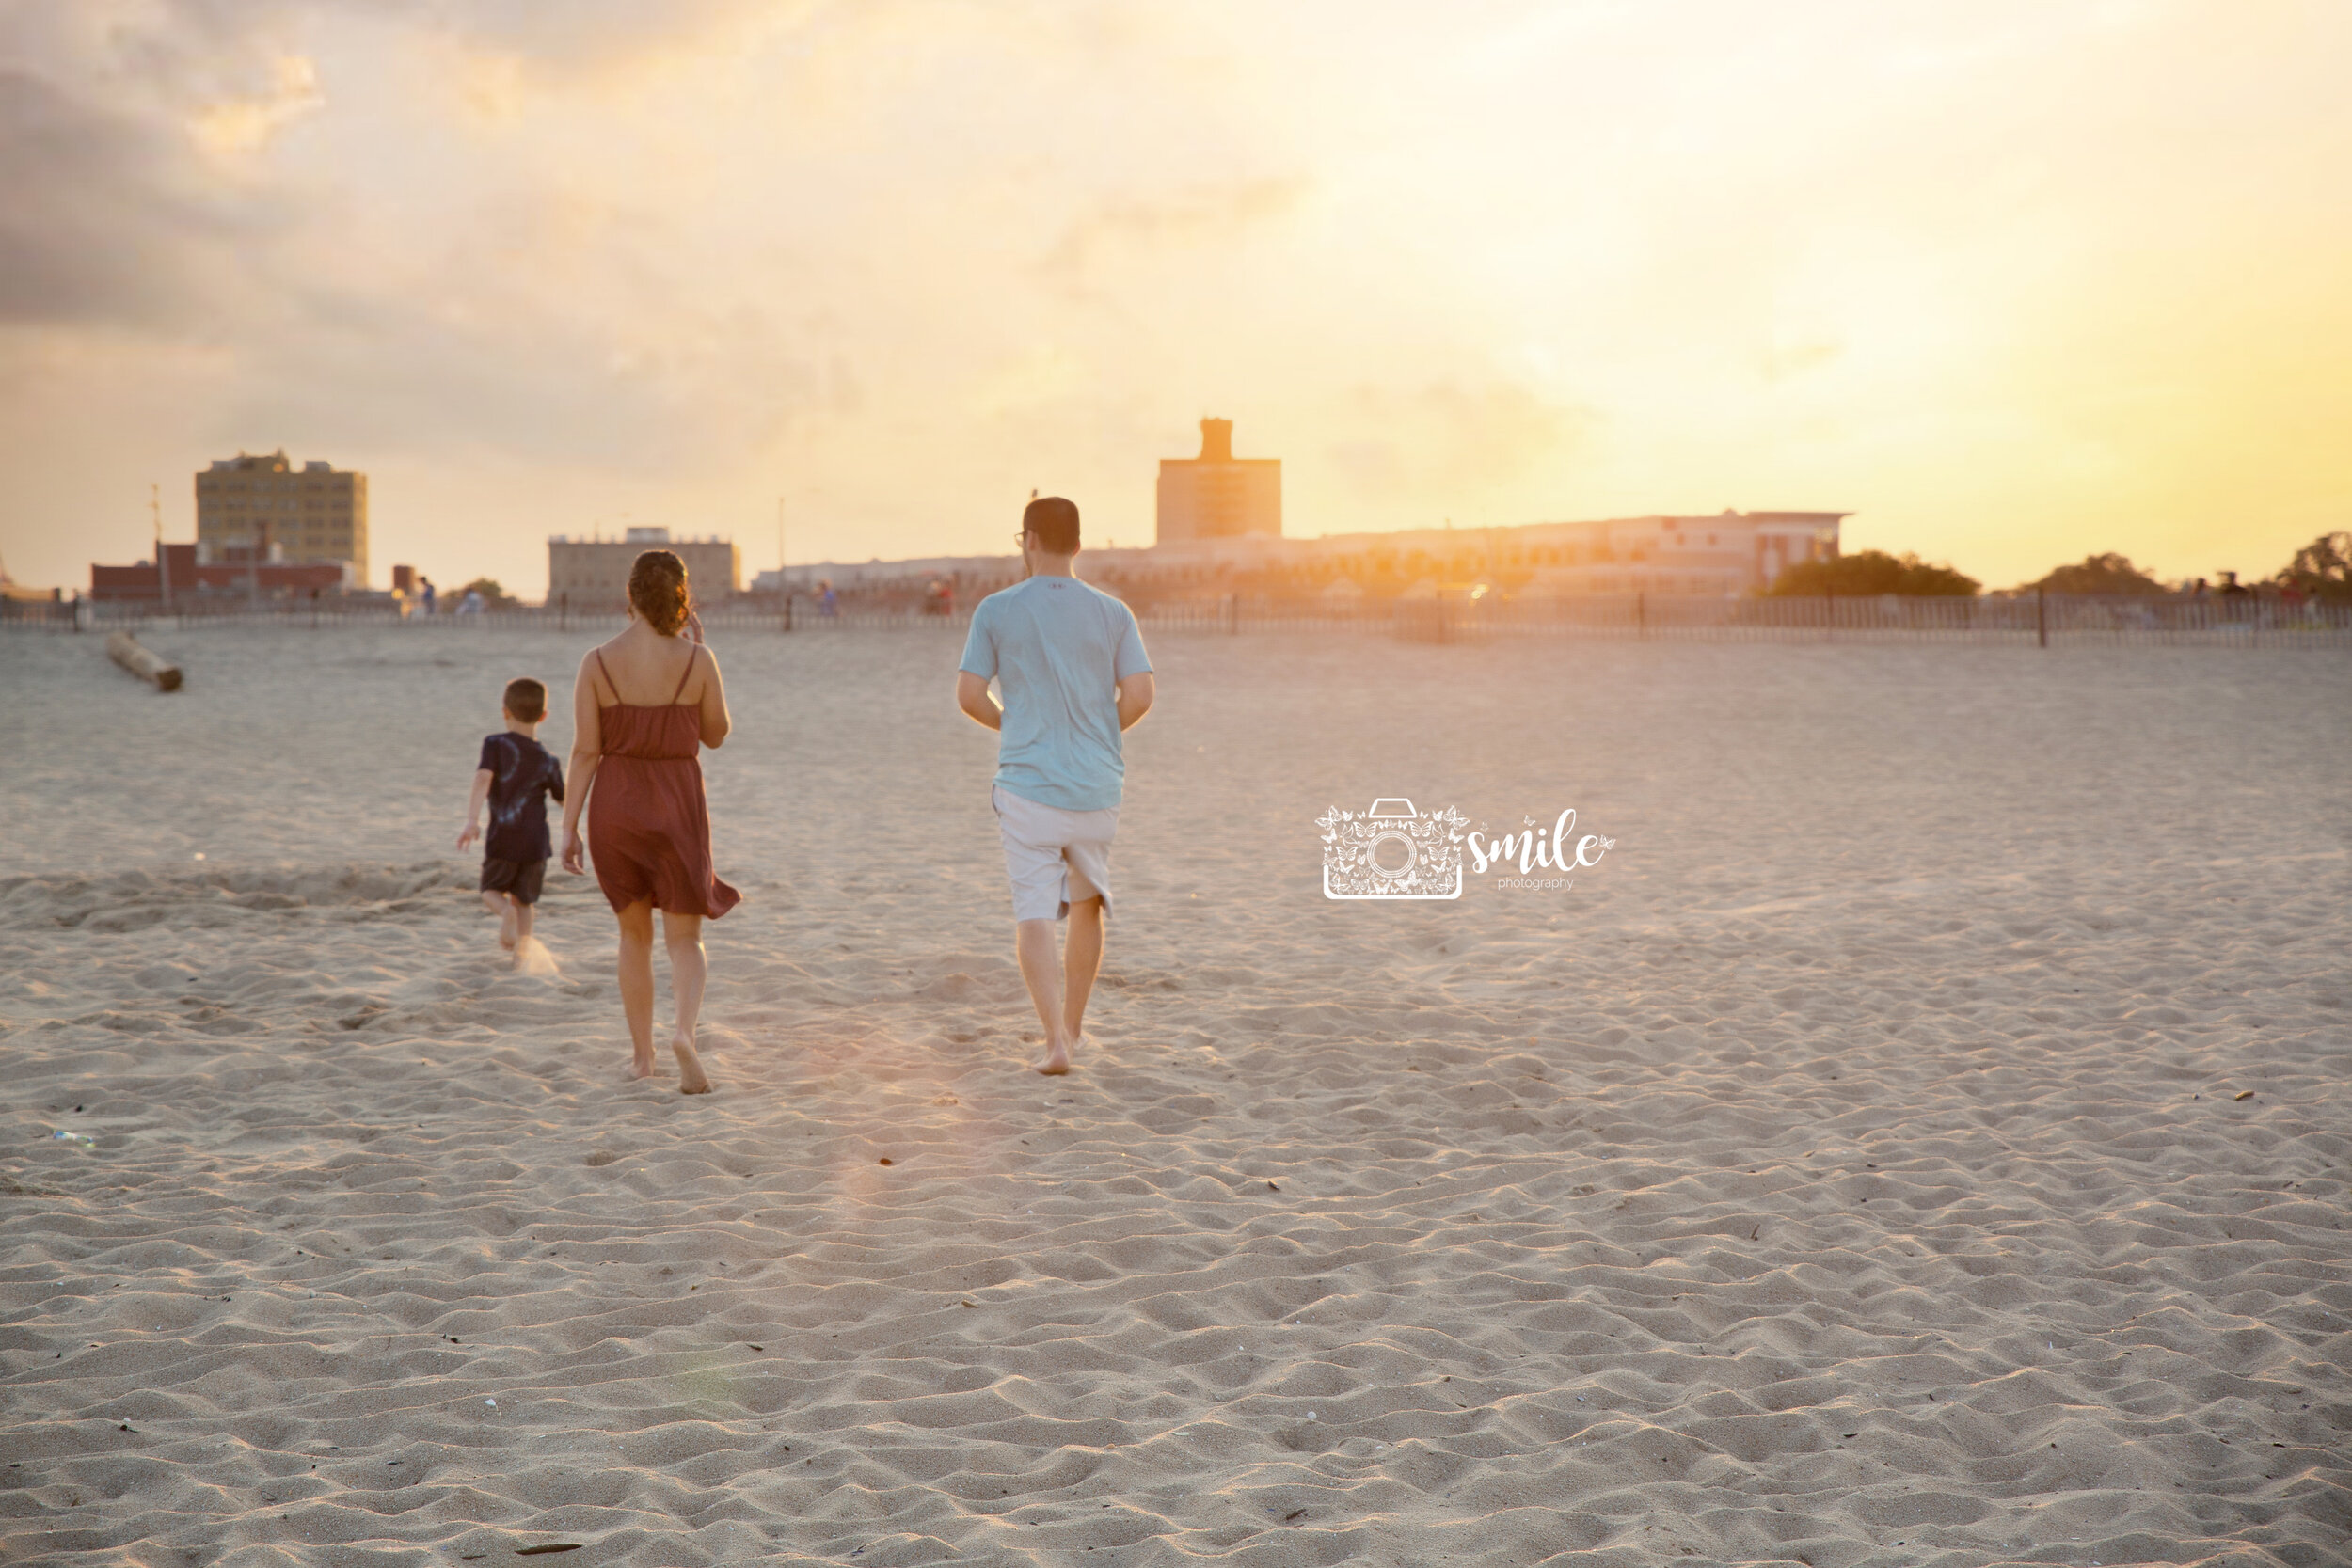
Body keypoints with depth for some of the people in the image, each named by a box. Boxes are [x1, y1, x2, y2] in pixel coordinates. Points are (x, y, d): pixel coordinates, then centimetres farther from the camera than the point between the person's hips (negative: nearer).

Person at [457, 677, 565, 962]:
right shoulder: (547, 760, 4)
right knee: (523, 899, 16)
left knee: (492, 890, 19)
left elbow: (483, 778, -19)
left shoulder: (496, 744, -3)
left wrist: (472, 820, -25)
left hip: (502, 839, -2)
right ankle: (522, 950, -3)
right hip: (535, 842, 2)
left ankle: (505, 910, -15)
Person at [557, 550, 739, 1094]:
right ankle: (684, 1028, -22)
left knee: (634, 931, 18)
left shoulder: (597, 663, -6)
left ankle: (642, 1052, 24)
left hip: (615, 803, 1)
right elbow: (717, 734, 6)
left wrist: (569, 826, -1)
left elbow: (585, 750, -6)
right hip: (676, 802, -1)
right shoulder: (697, 659, -7)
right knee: (684, 936, 6)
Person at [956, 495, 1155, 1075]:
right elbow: (1139, 696, -6)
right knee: (1088, 903, 20)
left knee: (1034, 916, -3)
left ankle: (1055, 1038, -18)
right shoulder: (1112, 614, 1)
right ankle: (1072, 1023, 31)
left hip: (1026, 784, -2)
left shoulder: (995, 611, -3)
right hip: (1096, 787, 2)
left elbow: (969, 695, -5)